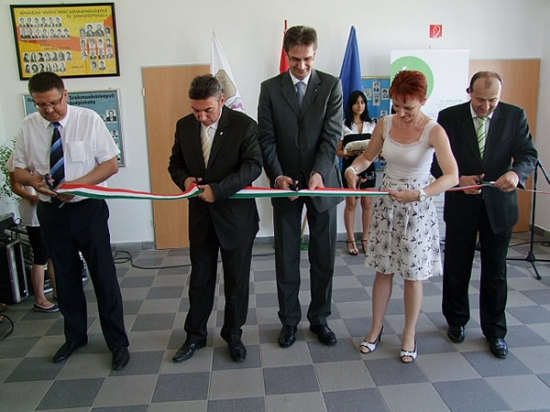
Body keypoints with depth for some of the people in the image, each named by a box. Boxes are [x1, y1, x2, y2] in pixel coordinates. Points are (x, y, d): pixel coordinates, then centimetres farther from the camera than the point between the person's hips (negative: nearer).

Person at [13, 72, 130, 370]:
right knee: (65, 276, 16)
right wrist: (33, 180, -16)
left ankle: (117, 342, 17)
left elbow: (111, 164, -9)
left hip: (87, 209, -3)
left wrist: (77, 184, -22)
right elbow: (18, 169, 7)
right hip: (51, 212, 4)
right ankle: (75, 336, 37)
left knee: (103, 275, 2)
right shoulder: (28, 126, 0)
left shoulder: (89, 120, -10)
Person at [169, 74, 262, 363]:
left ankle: (233, 335, 30)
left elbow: (253, 166, -19)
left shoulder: (244, 125, -12)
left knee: (236, 280, 10)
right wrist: (184, 179, -13)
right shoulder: (184, 126, 2)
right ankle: (195, 335, 32)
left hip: (236, 215, -3)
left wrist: (218, 189, -28)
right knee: (200, 277, 15)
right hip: (200, 215, 4)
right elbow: (175, 163, 10)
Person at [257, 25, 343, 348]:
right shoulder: (270, 88, 1)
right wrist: (277, 176, -17)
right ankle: (289, 320, 25)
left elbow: (332, 134, -9)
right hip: (286, 184, 1)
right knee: (286, 258, 8)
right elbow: (267, 139, -3)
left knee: (324, 257, 9)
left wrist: (318, 172, -24)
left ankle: (319, 318, 27)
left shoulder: (331, 85, -1)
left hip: (322, 182, 0)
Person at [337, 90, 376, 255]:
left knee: (367, 203, 4)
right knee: (351, 204, 2)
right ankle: (351, 240, 10)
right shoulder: (344, 125, -1)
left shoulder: (372, 124, 8)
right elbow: (338, 151, -2)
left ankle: (365, 239, 14)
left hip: (368, 167, 3)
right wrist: (352, 153, -19)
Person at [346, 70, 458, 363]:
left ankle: (409, 334, 25)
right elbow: (368, 156, 12)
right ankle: (376, 327, 28)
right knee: (383, 270, 11)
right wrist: (353, 169, -10)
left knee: (413, 274, 6)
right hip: (387, 202, 4)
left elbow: (452, 176, -27)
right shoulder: (385, 124, -2)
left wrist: (417, 194, -40)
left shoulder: (433, 131, -16)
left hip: (418, 207, -3)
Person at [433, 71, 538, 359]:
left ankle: (494, 330, 26)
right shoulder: (449, 117, -5)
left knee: (495, 271, 9)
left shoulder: (515, 116, -2)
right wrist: (458, 179, -24)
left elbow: (528, 154, -7)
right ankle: (456, 321, 34)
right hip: (461, 205, 0)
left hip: (499, 205, 1)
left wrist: (516, 173, -29)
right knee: (456, 269, 12)